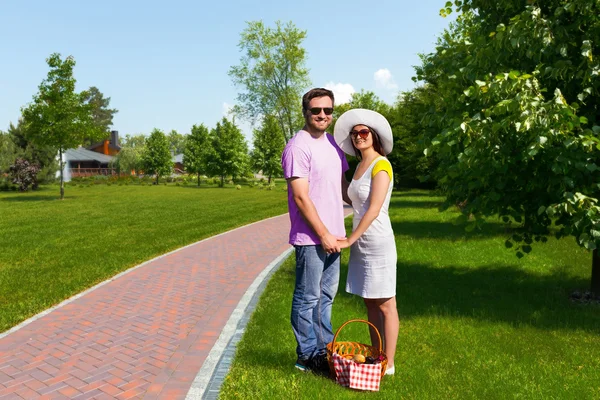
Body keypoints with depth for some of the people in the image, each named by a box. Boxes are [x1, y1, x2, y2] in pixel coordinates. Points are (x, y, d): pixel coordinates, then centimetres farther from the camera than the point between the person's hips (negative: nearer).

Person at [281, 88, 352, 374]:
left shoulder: (332, 142, 12)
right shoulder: (298, 147, -14)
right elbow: (301, 197, -18)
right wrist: (323, 234, -16)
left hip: (333, 235, 8)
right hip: (310, 238, -8)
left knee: (326, 295, 18)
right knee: (308, 298, 4)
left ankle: (324, 349, 32)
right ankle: (307, 356, 19)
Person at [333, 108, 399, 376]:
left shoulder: (381, 165, -12)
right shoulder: (360, 165, 14)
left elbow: (374, 209, -18)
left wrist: (350, 239, -16)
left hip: (378, 242, -8)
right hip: (361, 243, 8)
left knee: (385, 305, 1)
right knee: (370, 303, 13)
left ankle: (388, 364, 12)